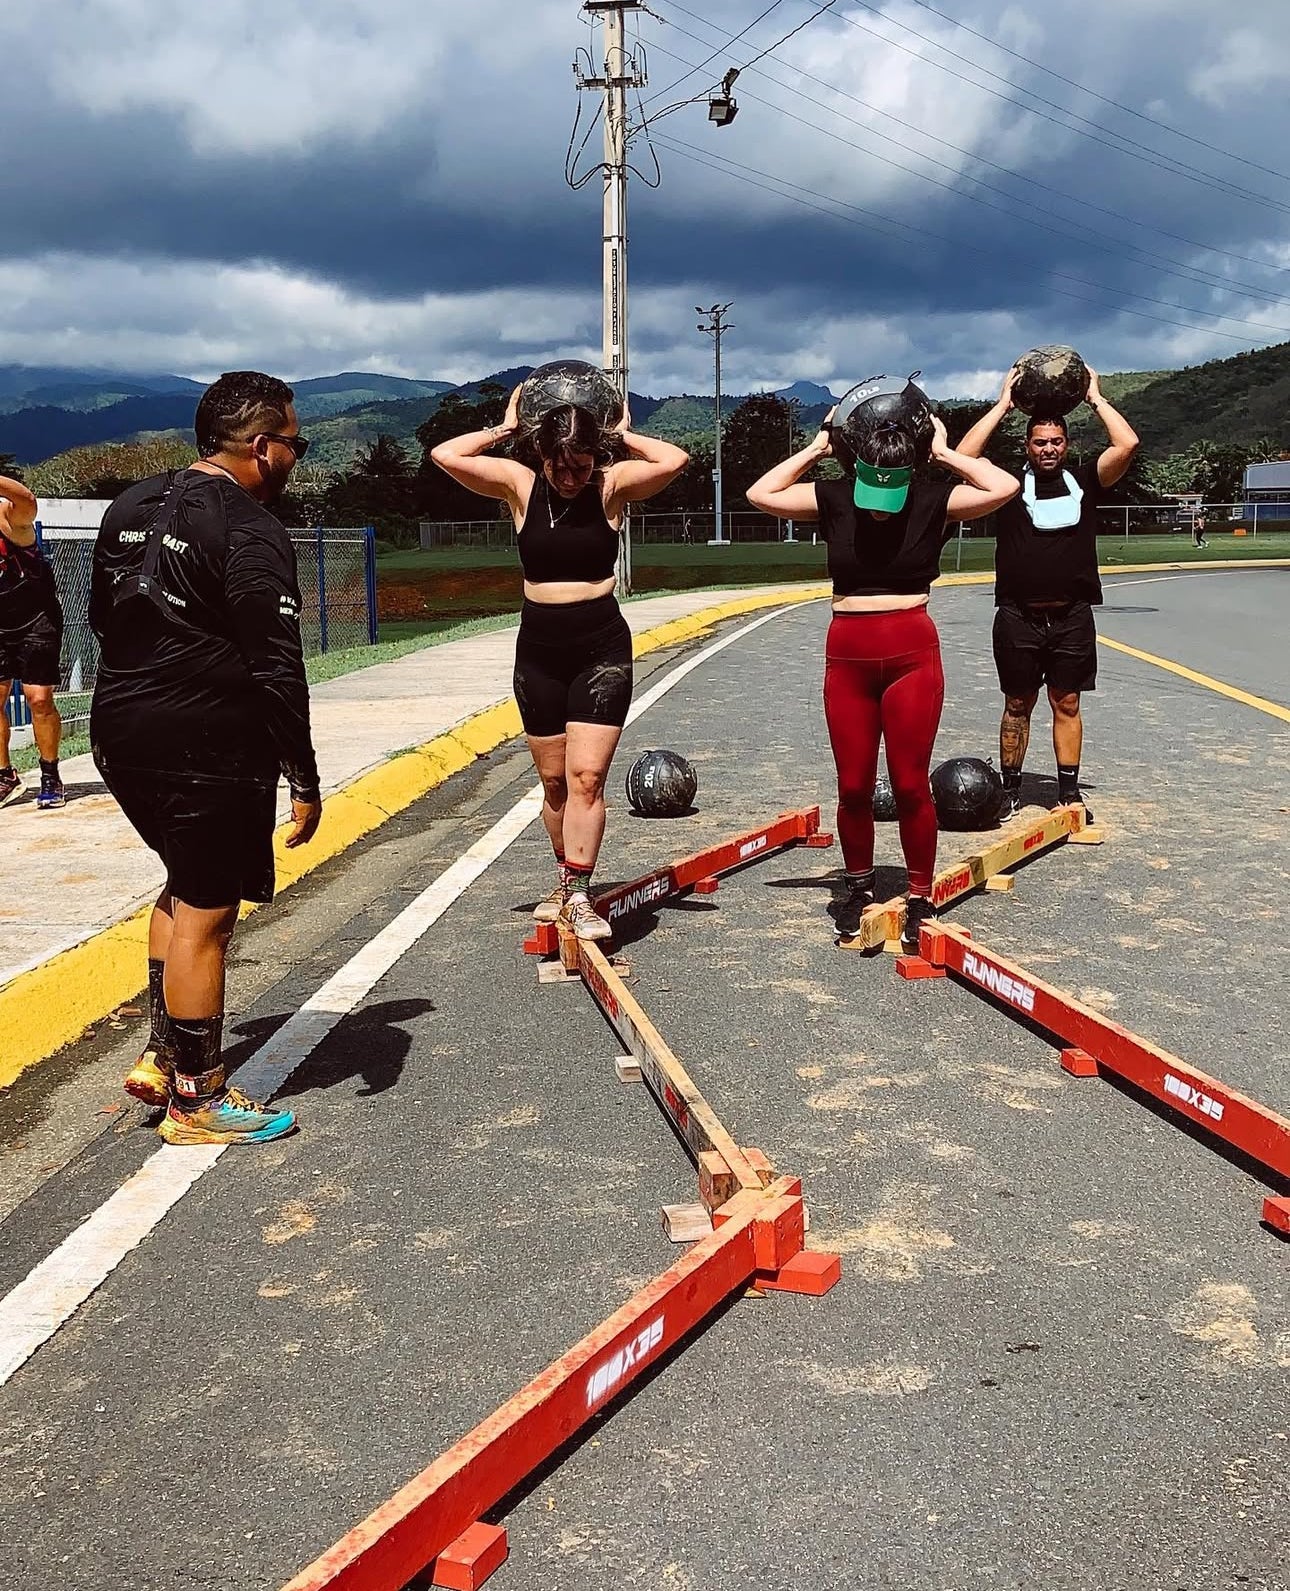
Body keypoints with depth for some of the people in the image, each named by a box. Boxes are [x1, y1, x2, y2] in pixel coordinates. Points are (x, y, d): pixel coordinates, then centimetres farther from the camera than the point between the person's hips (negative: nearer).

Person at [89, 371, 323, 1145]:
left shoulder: (131, 507, 11)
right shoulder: (251, 531, -15)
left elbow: (103, 617, 18)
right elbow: (276, 670, -19)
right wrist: (304, 777, -14)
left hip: (122, 732, 8)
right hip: (210, 748, -8)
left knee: (187, 886, 25)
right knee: (206, 913, 2)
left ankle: (162, 1054, 25)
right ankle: (196, 1100, 13)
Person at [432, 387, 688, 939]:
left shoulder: (612, 485, -5)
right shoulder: (521, 485, -1)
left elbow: (674, 461, -21)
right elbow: (444, 455, -9)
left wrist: (622, 435, -6)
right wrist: (504, 428, 0)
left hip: (603, 648, -2)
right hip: (539, 649, 3)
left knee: (586, 775, -11)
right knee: (554, 779, 11)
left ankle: (577, 893, -8)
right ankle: (566, 879, 27)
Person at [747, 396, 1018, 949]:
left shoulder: (934, 500, -4)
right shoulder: (832, 498, 1)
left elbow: (1004, 487, -13)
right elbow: (760, 494, -2)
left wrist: (945, 453, -5)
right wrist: (815, 449, -1)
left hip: (912, 654, -2)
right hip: (847, 655, 2)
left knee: (910, 785, 2)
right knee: (853, 786, 9)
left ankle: (920, 899, 14)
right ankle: (856, 885, 28)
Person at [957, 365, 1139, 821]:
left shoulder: (1085, 482, 8)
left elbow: (1127, 445, -3)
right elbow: (964, 457, -8)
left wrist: (1096, 398, 4)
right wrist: (1003, 404, -1)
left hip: (1071, 616, 1)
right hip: (1018, 617, -1)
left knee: (1067, 705, 7)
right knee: (1017, 706, 8)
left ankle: (1069, 792, 15)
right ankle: (1010, 791, 16)